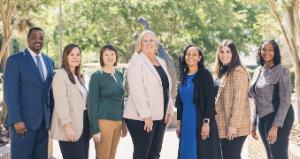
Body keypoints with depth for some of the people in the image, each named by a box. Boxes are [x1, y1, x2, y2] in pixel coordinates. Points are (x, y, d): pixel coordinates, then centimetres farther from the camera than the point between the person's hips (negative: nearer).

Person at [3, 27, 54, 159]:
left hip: (44, 120, 5)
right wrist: (16, 120, -17)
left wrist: (52, 116, 10)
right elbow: (10, 92, -10)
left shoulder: (49, 61, 13)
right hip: (24, 120, -5)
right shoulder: (15, 60, -4)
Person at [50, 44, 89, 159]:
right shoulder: (60, 75, -7)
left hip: (83, 127, 8)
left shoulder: (78, 77, 19)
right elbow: (61, 103, -16)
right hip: (70, 128, -8)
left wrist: (88, 127, 11)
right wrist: (68, 126, -22)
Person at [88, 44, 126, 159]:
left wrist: (124, 123, 14)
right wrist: (95, 129, -14)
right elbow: (92, 103, -9)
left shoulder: (119, 75, 11)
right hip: (103, 121, -6)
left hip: (118, 121, 6)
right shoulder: (96, 76, -6)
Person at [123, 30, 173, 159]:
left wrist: (169, 111, 12)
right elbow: (136, 90, -16)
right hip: (141, 117, -7)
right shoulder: (137, 61, -7)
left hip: (159, 116, 7)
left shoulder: (161, 62, 16)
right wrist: (145, 115, -21)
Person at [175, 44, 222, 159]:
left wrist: (206, 122, -19)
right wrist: (179, 122, 11)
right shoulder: (184, 76, 11)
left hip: (201, 122, -6)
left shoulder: (205, 74, -7)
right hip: (186, 122, 6)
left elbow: (210, 100, -12)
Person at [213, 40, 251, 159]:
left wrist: (234, 125, -21)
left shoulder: (238, 71, -12)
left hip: (234, 126, -8)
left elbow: (239, 100, -18)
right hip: (223, 125, 8)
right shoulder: (221, 71, 15)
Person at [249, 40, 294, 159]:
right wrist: (254, 123, 14)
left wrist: (275, 126, -21)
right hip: (263, 119, 7)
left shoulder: (281, 71, -11)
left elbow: (285, 101, -16)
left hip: (278, 119, -7)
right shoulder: (258, 71, 10)